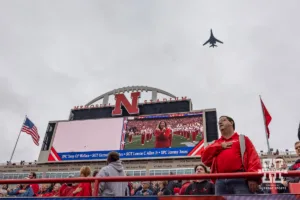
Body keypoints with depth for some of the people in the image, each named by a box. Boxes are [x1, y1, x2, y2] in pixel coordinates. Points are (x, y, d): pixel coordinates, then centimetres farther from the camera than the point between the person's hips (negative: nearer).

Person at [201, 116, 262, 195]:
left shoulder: (243, 139, 19)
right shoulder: (217, 143, 29)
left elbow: (253, 158, 4)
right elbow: (205, 157, 15)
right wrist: (219, 146, 5)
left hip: (240, 179, -3)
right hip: (220, 181, 3)